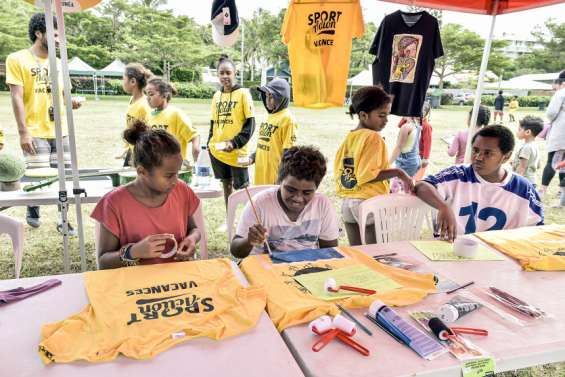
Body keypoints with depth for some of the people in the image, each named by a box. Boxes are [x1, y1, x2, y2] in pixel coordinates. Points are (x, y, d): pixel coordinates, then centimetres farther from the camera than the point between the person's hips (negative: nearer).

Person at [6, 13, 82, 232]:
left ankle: (62, 220, 17)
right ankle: (32, 209, 23)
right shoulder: (17, 59, -3)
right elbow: (16, 97, -8)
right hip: (35, 133, -5)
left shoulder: (58, 63, 13)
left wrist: (71, 103, -5)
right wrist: (23, 132, -15)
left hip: (61, 132, 5)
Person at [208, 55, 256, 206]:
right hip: (217, 151, 6)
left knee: (242, 187, 1)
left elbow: (251, 124, -10)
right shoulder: (217, 95, 9)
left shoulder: (243, 93, -7)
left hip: (237, 152, -5)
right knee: (226, 185, 16)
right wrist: (210, 143, 10)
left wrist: (235, 143, -18)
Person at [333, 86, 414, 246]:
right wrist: (398, 172, -17)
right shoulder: (373, 137, -14)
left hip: (347, 201, 8)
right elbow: (367, 175, -22)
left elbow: (337, 171, 10)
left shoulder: (348, 137, 9)